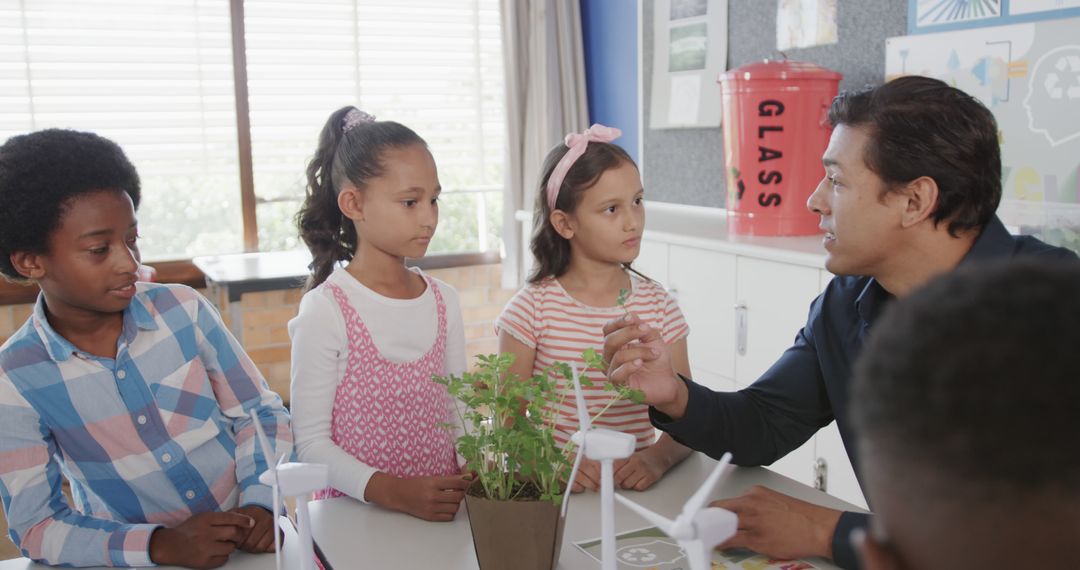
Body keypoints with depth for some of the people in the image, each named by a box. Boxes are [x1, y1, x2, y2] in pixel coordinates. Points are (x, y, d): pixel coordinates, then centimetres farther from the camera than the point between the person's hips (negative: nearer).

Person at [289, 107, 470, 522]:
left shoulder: (443, 301, 8)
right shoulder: (326, 310, -10)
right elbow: (311, 441, -9)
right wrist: (396, 493, -20)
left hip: (440, 511, 4)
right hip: (357, 514, -4)